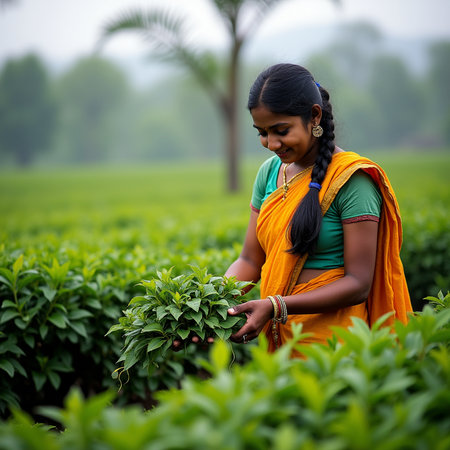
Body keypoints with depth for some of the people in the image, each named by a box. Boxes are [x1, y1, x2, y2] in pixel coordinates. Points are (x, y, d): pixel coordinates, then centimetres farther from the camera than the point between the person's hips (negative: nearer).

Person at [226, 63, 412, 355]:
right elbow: (250, 261, 9)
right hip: (280, 337, 6)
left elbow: (359, 284, -17)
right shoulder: (270, 172, 7)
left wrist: (276, 306, -25)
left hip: (332, 338, -5)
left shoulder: (350, 178, -13)